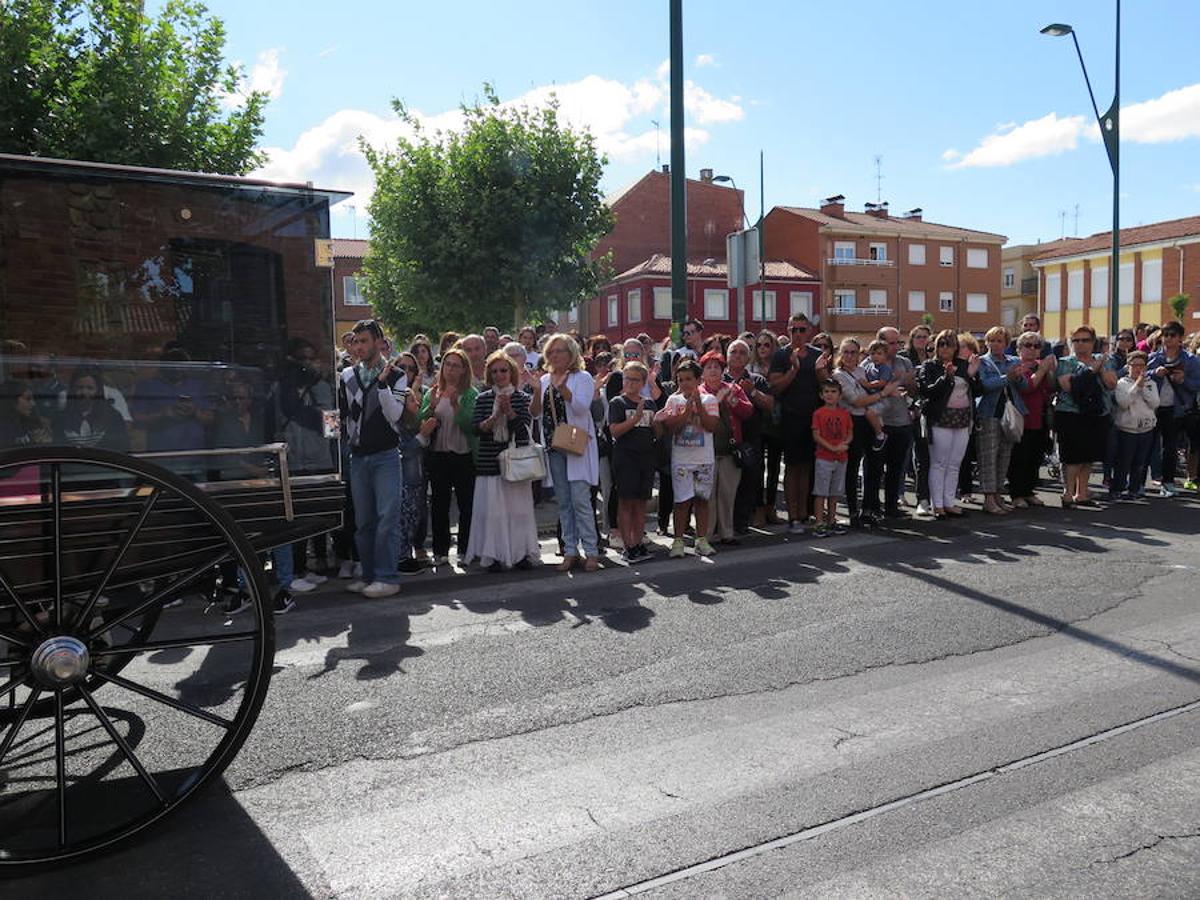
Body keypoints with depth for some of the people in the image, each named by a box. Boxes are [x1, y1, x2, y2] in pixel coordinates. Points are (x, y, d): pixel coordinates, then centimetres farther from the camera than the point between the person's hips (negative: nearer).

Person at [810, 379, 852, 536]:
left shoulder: (844, 413, 7)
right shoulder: (819, 413, -5)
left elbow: (850, 433, 9)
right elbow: (816, 436, -9)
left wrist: (845, 444, -11)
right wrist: (832, 448, -16)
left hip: (841, 458, 4)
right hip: (824, 457, -4)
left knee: (835, 492, 12)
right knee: (821, 492, -2)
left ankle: (832, 521, 22)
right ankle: (819, 524, 1)